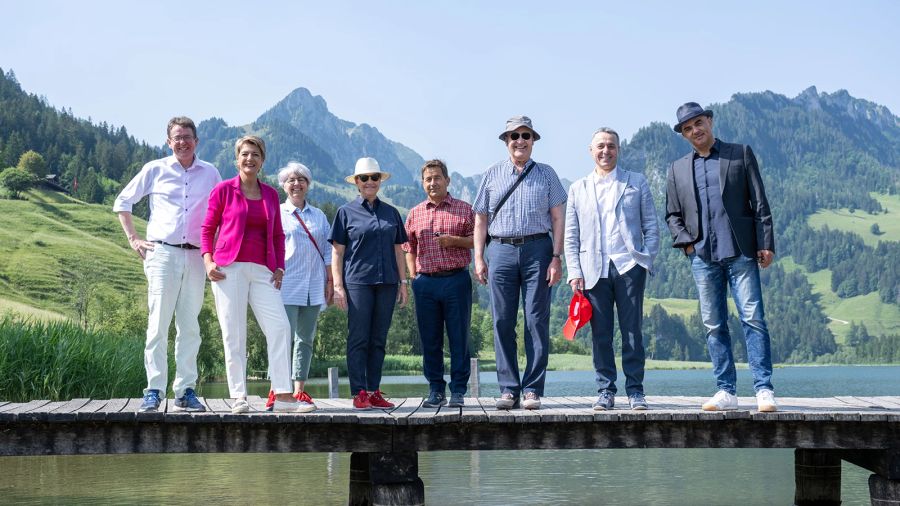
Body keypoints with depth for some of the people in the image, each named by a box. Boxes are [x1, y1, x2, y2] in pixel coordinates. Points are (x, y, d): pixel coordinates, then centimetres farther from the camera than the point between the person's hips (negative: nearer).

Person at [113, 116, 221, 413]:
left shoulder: (210, 174, 11)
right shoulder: (155, 170, 6)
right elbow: (122, 203, 14)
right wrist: (134, 240, 6)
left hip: (196, 256, 2)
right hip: (162, 254, -2)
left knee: (190, 327, 4)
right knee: (158, 324, -7)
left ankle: (186, 391, 8)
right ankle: (154, 391, -5)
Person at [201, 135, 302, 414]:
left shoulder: (270, 194, 14)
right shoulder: (223, 189, 4)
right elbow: (208, 229, 6)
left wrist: (279, 267, 8)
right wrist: (208, 260, -7)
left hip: (262, 271, 3)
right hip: (229, 268, -3)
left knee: (279, 327, -7)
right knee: (234, 333, -2)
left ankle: (283, 396, -5)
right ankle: (239, 398, 4)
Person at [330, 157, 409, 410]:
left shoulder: (391, 213, 15)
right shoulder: (346, 212, 4)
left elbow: (398, 249, 17)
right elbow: (337, 251, 2)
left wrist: (403, 282, 11)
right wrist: (338, 286, -6)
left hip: (386, 283, 4)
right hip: (357, 282, -4)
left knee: (378, 340, 6)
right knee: (358, 339, -4)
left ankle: (374, 392, 12)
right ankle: (359, 393, -1)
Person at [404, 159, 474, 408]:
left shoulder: (464, 209, 6)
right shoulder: (415, 214, 14)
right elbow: (409, 248, 18)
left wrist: (455, 241, -11)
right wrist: (413, 276, 7)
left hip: (456, 279, -2)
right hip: (425, 283, 3)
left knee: (459, 338, -1)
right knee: (430, 341, 5)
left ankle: (458, 391, 5)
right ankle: (436, 390, 13)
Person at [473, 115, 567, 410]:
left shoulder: (546, 174, 12)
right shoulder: (492, 175, 14)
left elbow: (558, 218, 7)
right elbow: (480, 220, 13)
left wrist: (557, 257, -3)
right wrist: (479, 258, 5)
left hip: (537, 249, -1)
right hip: (501, 251, 1)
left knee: (537, 322, -3)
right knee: (502, 323, -2)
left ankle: (532, 389, 0)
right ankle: (508, 389, 3)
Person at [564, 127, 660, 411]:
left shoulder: (637, 183, 12)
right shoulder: (578, 189, 15)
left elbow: (651, 227, 9)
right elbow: (571, 236, 11)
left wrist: (647, 259, -4)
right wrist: (575, 273, 1)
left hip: (629, 265, -1)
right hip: (594, 269, 1)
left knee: (632, 331, -2)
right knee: (600, 333, 1)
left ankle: (635, 391, 4)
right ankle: (606, 391, 9)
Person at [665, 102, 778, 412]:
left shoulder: (741, 154, 9)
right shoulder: (677, 170, 16)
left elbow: (759, 203, 4)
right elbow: (672, 215, 17)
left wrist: (766, 244, -4)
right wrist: (685, 242, -1)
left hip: (740, 252, -3)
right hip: (702, 256, 3)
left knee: (753, 318, -8)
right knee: (714, 325, 3)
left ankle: (764, 390, -7)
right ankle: (726, 392, 7)